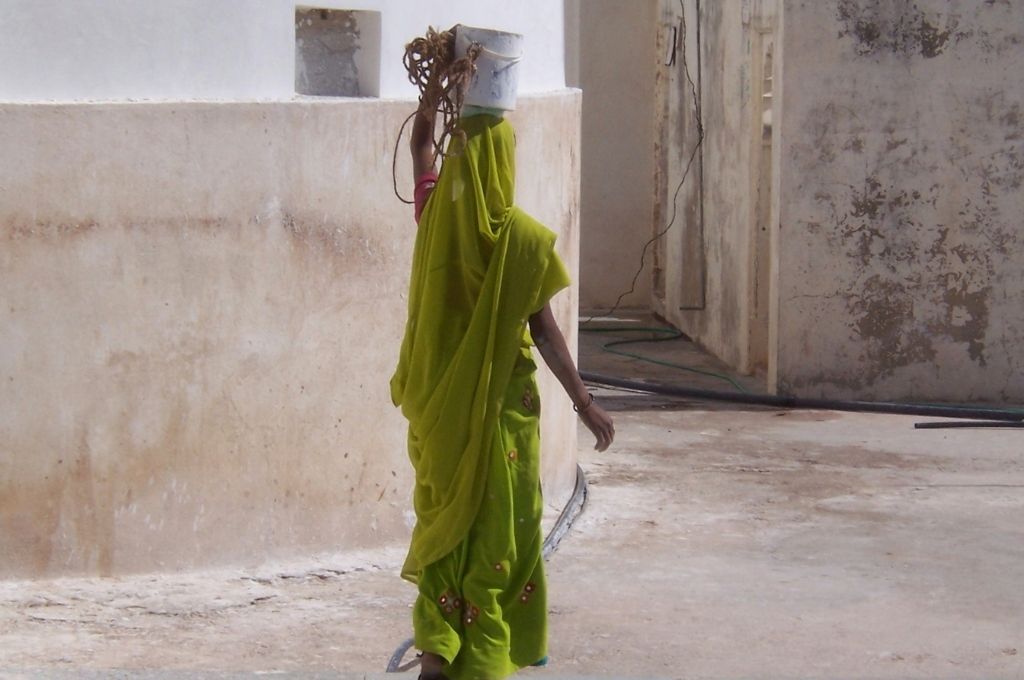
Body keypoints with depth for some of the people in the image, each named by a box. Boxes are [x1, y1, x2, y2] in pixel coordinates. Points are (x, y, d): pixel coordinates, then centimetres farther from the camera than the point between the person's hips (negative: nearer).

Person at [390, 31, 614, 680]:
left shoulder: (436, 219, -6)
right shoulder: (521, 238, -17)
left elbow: (421, 143, 12)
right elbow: (543, 328, -13)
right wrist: (585, 402, -6)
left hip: (438, 403, 4)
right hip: (500, 405, -4)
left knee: (443, 518, 16)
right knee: (495, 530, 7)